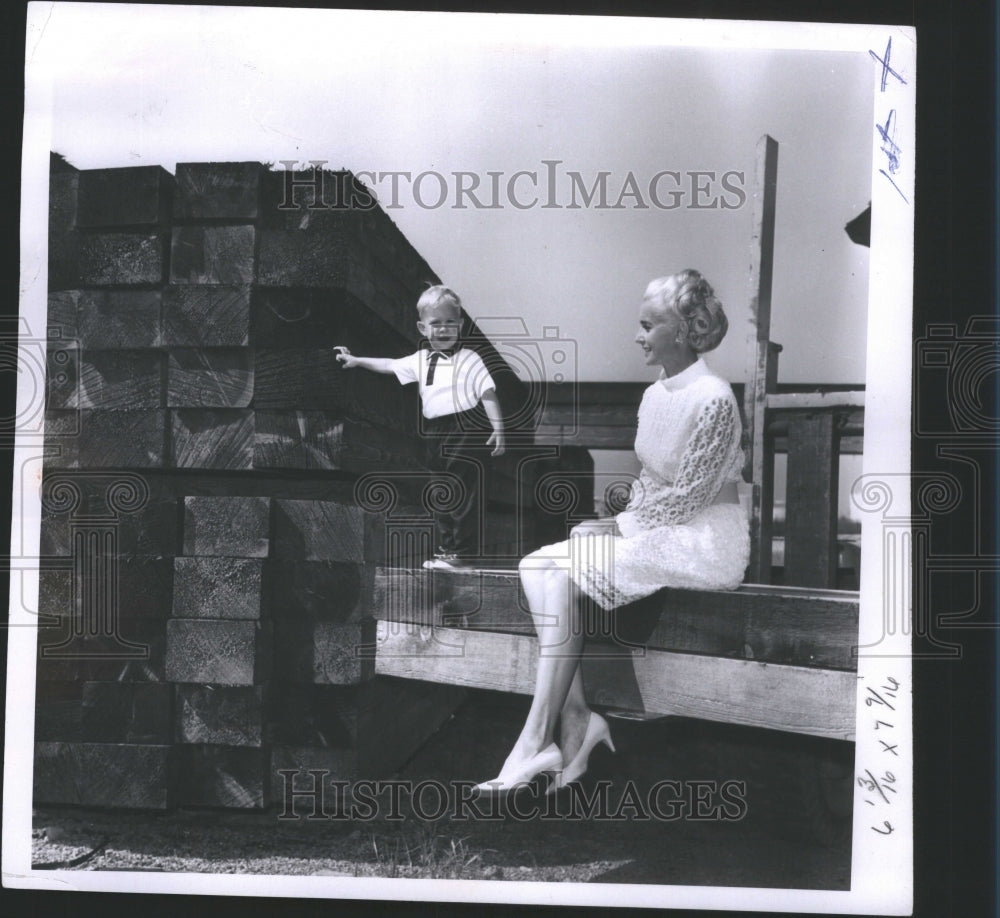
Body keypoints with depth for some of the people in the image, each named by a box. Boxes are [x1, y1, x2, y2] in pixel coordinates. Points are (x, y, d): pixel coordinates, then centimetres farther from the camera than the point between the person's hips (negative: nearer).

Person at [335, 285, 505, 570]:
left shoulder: (469, 359, -6)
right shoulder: (420, 360, 11)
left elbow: (488, 394, -9)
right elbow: (389, 365, 24)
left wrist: (498, 429, -15)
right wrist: (356, 360, 27)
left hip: (464, 431, -6)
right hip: (435, 434, 7)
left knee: (462, 491, -5)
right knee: (440, 493, 12)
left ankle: (462, 551, 3)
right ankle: (446, 547, 23)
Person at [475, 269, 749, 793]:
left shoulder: (712, 400, -15)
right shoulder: (654, 395, 13)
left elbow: (687, 496, -16)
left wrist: (619, 526, -11)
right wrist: (623, 524, 1)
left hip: (702, 542, -9)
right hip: (651, 531, 9)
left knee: (563, 573, -25)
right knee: (535, 566, -13)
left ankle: (537, 742, -19)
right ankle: (576, 720, -15)